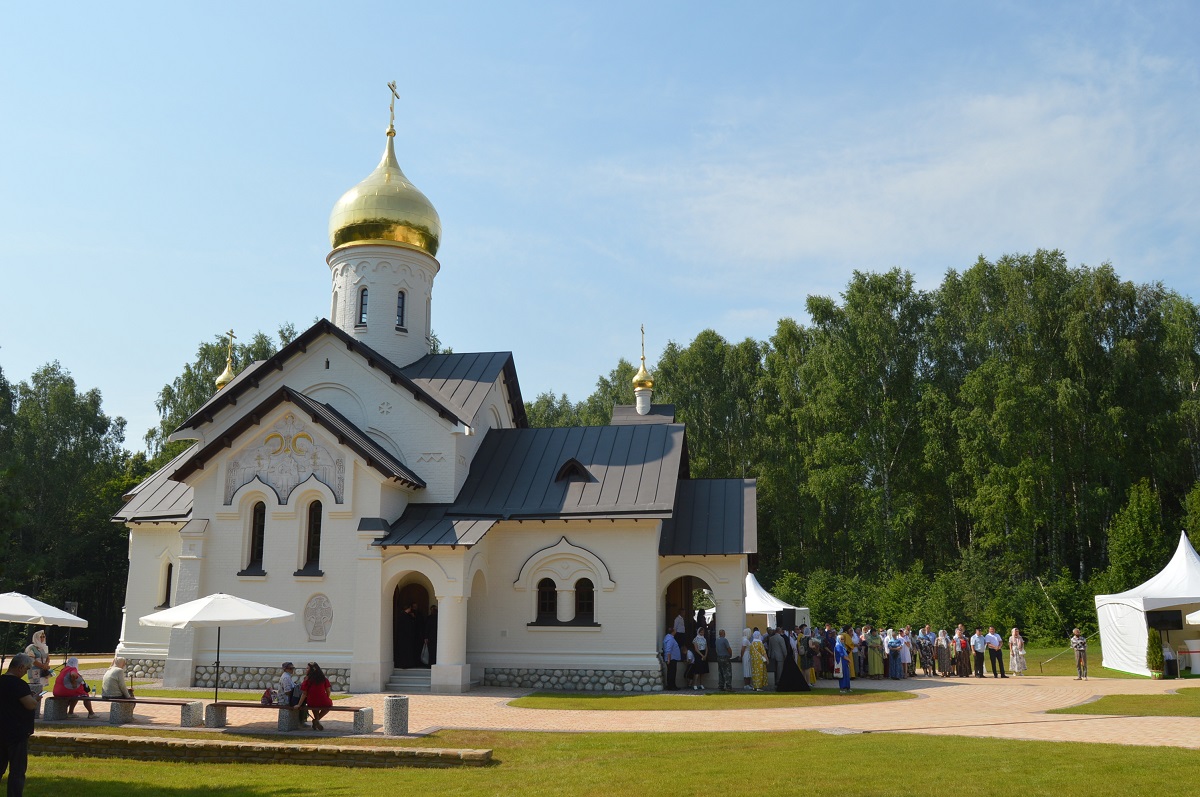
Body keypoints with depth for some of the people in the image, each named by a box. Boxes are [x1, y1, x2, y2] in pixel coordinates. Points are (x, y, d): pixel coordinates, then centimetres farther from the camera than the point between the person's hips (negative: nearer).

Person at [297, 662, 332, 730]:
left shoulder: (307, 679, -7)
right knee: (330, 703, 33)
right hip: (323, 703, -1)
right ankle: (316, 720, 19)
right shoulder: (323, 678, 0)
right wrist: (326, 699, 21)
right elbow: (328, 690, 4)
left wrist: (299, 704, 3)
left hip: (311, 704, 1)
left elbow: (304, 693, -7)